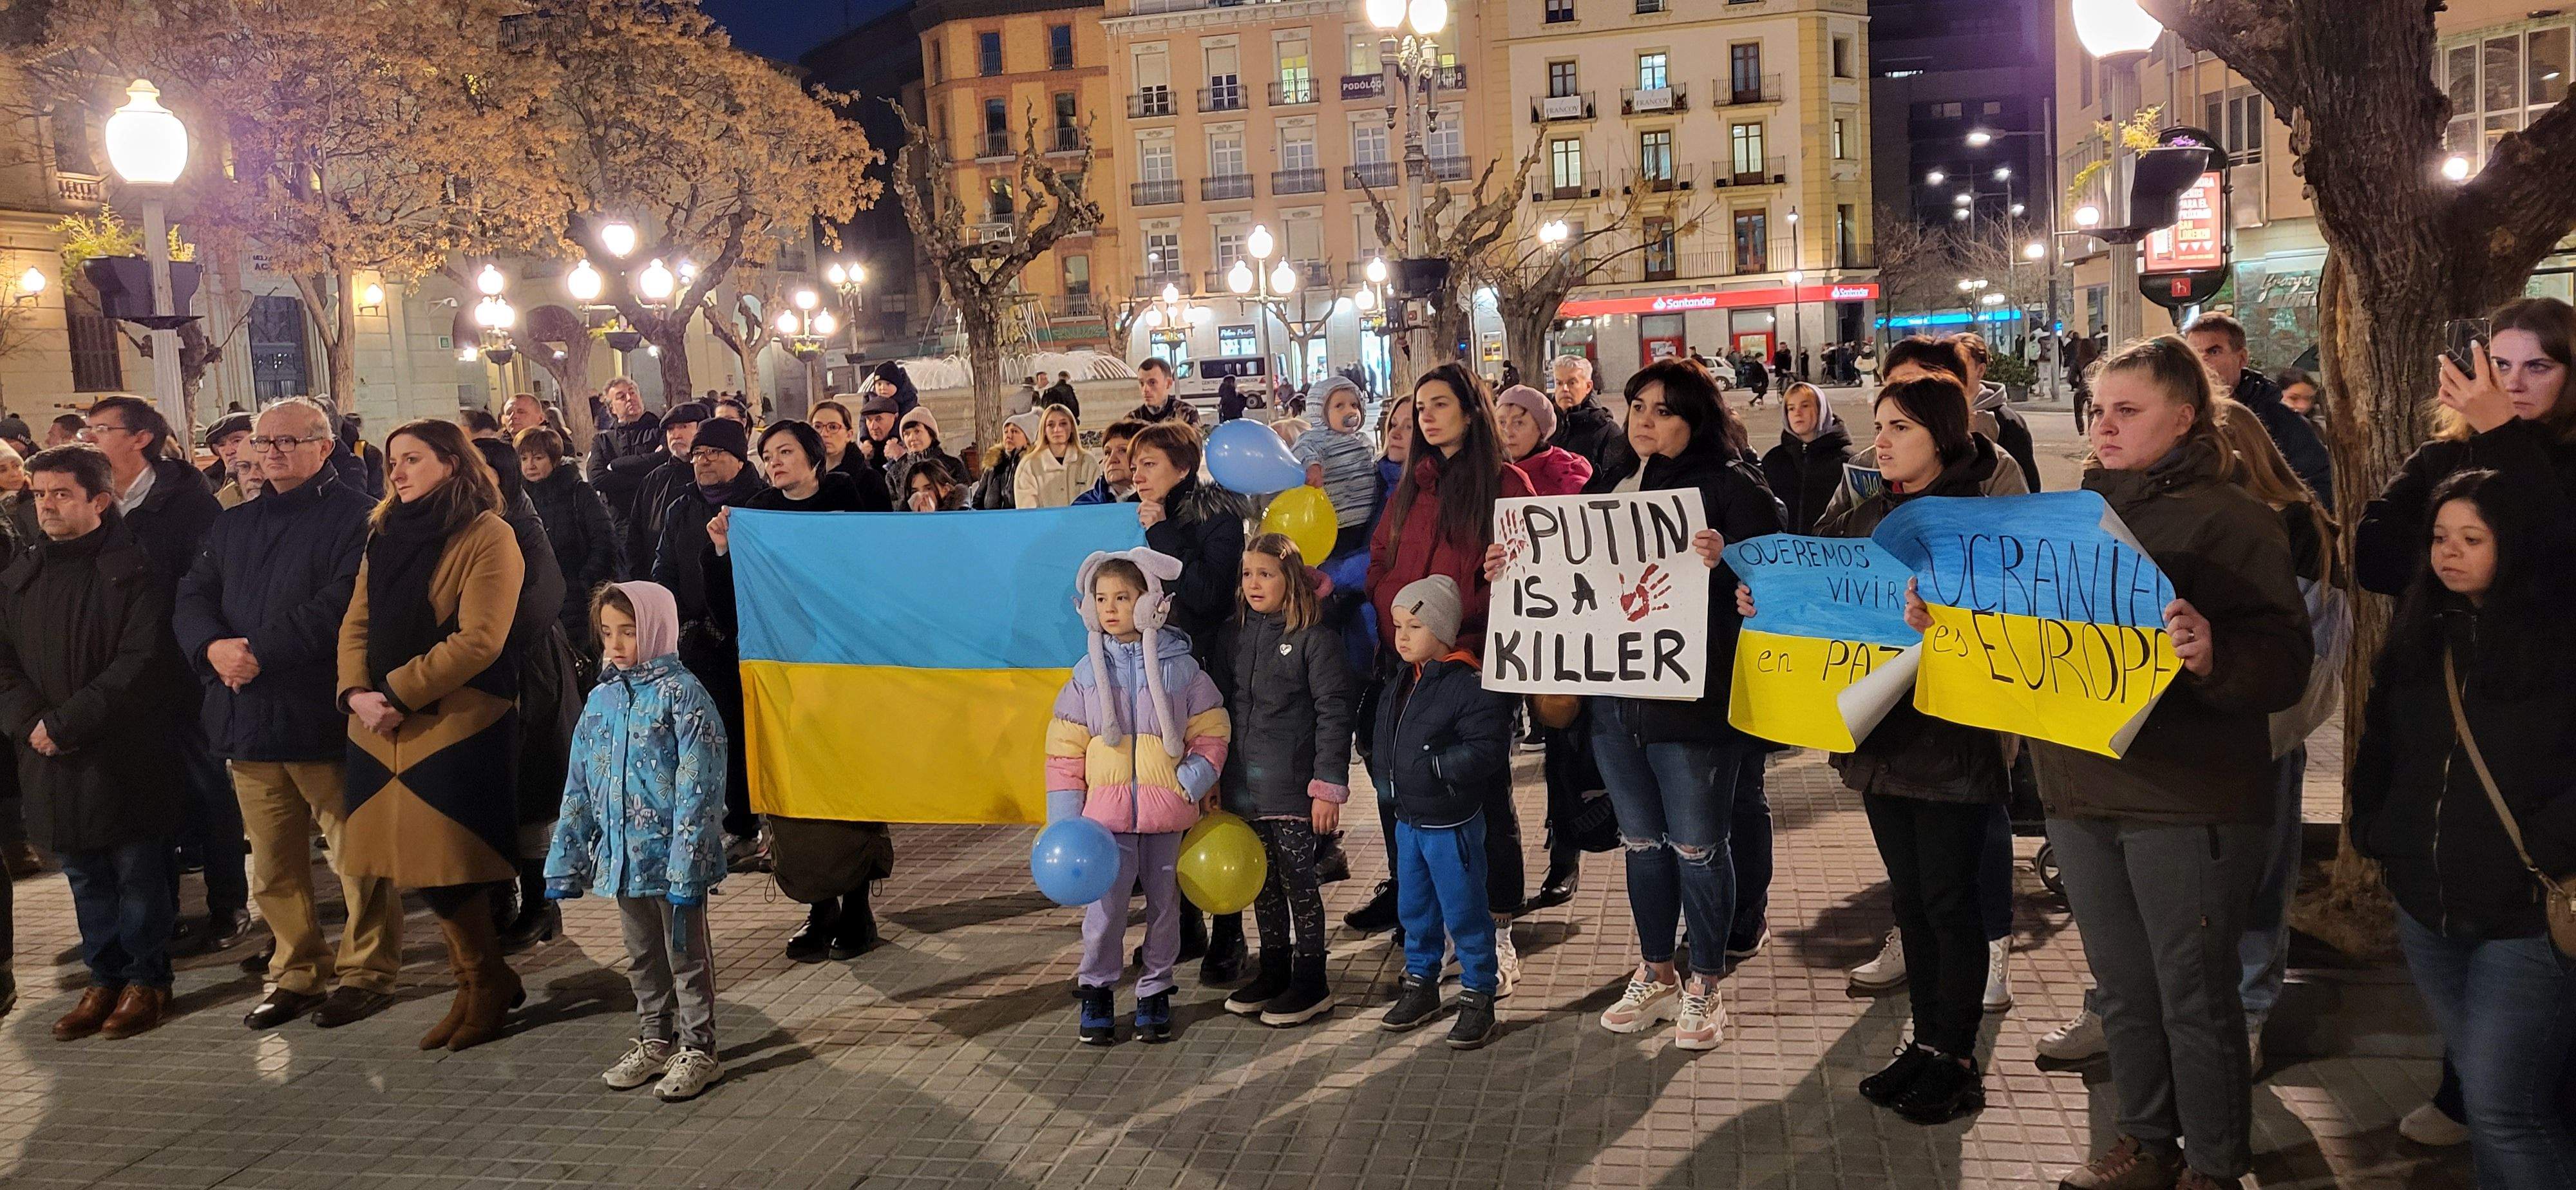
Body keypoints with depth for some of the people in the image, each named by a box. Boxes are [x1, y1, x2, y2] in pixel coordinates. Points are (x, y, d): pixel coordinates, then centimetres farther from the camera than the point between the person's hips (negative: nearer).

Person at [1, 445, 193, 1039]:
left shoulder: (135, 568, -7)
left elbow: (143, 662, -14)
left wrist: (67, 723, -17)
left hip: (127, 752, -5)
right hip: (51, 759, 5)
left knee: (139, 872, 3)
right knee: (87, 876, 13)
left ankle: (148, 980, 16)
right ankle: (105, 979, 25)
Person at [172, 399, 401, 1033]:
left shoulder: (355, 517, -5)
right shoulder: (232, 525, 19)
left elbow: (342, 603, -18)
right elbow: (193, 598, 10)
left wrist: (260, 652, -20)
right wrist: (214, 647, -12)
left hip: (325, 719, -7)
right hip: (248, 719, 7)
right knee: (273, 868, 13)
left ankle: (366, 972, 13)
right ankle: (297, 973, 25)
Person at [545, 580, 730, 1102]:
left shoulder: (680, 693, -13)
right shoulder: (601, 698, 7)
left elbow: (697, 786, -18)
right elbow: (580, 786, 12)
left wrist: (686, 866, -22)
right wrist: (565, 860, 9)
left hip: (671, 857, -7)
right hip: (622, 856, 7)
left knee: (687, 955, 6)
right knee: (642, 957, 19)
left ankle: (697, 1049, 17)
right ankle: (654, 1041, 33)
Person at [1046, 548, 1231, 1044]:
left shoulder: (1180, 667, -2)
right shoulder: (1088, 672, 1)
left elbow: (1211, 733, 3)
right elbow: (1064, 751, 3)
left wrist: (1193, 780, -13)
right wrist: (1064, 819, -2)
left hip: (1167, 816, 0)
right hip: (1107, 814, 0)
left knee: (1164, 905, 10)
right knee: (1104, 908, -3)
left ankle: (1155, 993, 26)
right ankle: (1096, 991, 17)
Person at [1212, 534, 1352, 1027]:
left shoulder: (1315, 638, -10)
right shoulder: (1231, 634, 8)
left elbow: (1333, 714, -12)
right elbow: (1219, 706, 14)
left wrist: (1329, 787, -15)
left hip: (1292, 788, -6)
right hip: (1244, 785, 6)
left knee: (1298, 881, 3)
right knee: (1262, 881, 15)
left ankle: (1311, 983, 14)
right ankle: (1274, 972, 29)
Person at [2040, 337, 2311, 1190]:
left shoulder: (2230, 519, -7)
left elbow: (2285, 659, -15)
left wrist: (2213, 654, -35)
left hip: (2189, 802, -6)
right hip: (2083, 790, 6)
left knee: (2194, 994, 3)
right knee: (2122, 989, 16)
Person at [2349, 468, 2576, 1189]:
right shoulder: (2419, 636, 10)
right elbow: (2379, 747, 18)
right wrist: (2377, 834, 9)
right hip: (2428, 910, 6)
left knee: (2501, 1109, -8)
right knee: (2484, 1094, 16)